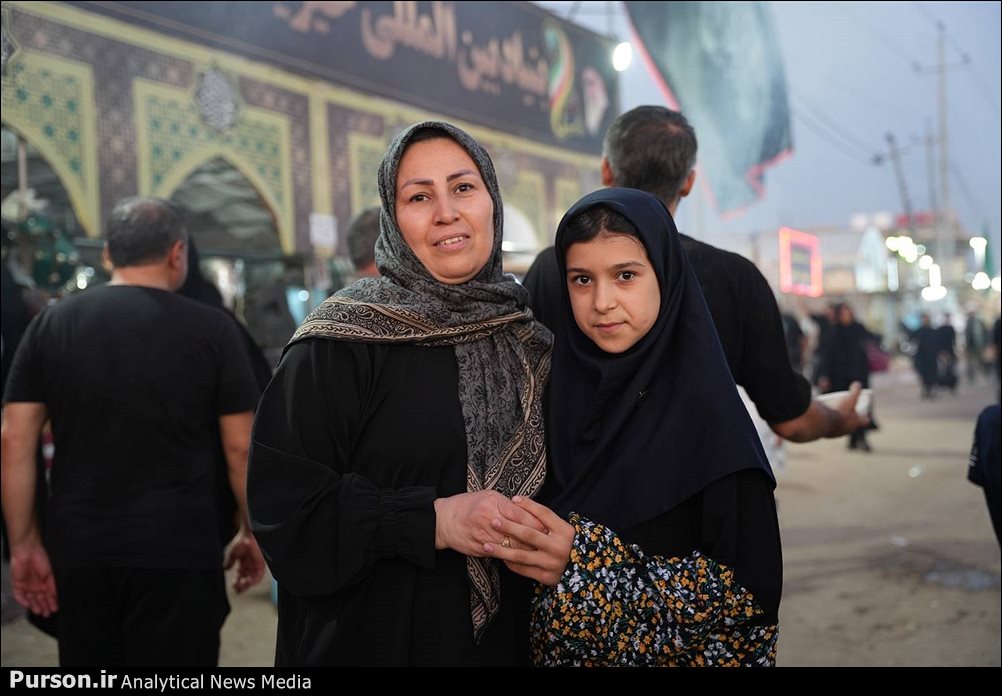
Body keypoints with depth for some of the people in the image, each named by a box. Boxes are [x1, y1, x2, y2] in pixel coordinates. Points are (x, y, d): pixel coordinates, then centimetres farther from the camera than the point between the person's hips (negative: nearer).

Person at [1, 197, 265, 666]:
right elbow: (241, 448, -4)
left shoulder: (50, 325, 4)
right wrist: (253, 534, 8)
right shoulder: (209, 329, -4)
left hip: (77, 553, 3)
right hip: (178, 554, -3)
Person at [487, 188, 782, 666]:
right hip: (560, 649, 4)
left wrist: (588, 564, -26)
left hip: (673, 652, -4)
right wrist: (520, 545, -13)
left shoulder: (703, 406, -17)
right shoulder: (564, 389, -4)